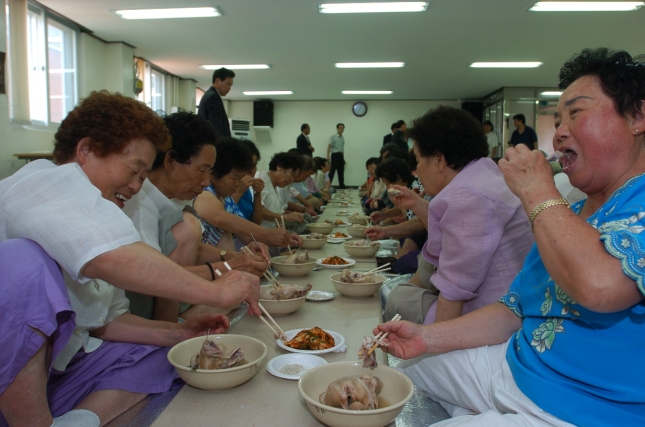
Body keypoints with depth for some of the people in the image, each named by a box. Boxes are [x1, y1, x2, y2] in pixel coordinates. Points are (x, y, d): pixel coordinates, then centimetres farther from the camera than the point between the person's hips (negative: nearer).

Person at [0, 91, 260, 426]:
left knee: (161, 353, 7)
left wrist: (177, 333, 0)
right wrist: (215, 291, -28)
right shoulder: (50, 180, -14)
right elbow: (112, 258, -36)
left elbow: (104, 321, 13)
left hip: (48, 372, 9)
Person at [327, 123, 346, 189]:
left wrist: (343, 157, 19)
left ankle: (341, 185, 16)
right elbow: (329, 147, -12)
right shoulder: (333, 136, -6)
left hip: (341, 156, 7)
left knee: (341, 171, 9)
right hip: (335, 155, -7)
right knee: (332, 171, -6)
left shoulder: (342, 138, 15)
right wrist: (328, 157, -20)